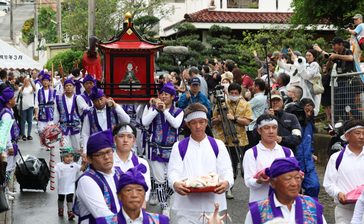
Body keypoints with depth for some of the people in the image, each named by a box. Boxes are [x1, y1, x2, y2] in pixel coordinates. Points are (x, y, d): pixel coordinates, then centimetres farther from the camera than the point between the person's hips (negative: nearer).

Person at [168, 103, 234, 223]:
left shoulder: (218, 145, 12)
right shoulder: (179, 147, 11)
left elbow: (226, 170, 4)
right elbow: (173, 171, 0)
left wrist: (226, 182, -20)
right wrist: (175, 183, -24)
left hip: (214, 206, 1)